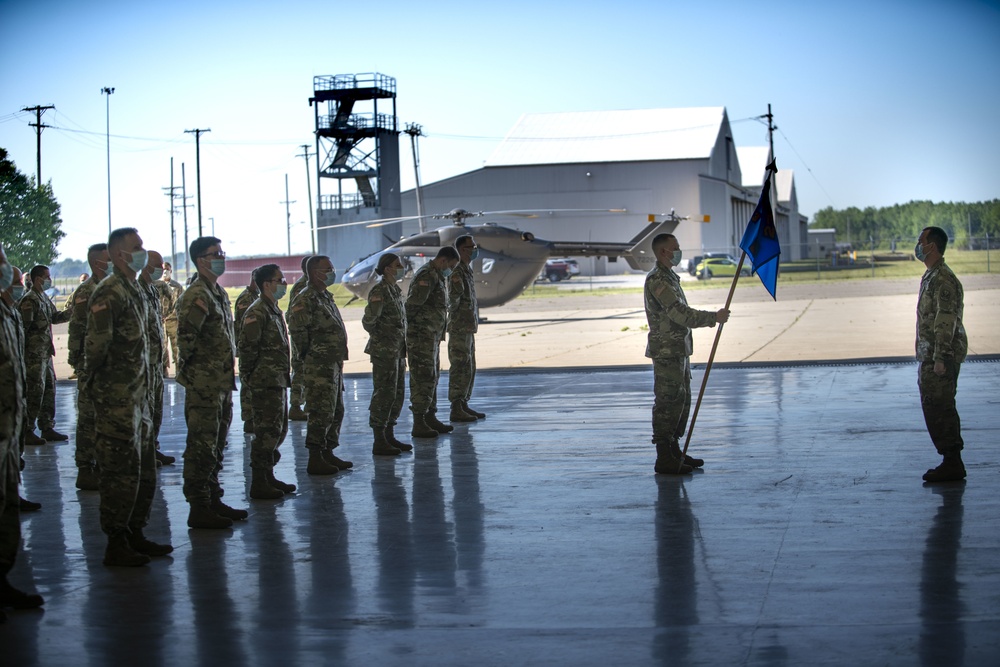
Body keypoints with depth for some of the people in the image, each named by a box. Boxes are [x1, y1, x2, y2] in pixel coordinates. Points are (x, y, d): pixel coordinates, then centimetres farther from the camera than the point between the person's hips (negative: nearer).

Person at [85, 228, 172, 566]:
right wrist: (98, 384, -13)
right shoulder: (110, 292, -15)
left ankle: (135, 535, 25)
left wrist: (143, 387, 17)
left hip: (138, 396, 10)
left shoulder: (136, 291, 16)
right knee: (121, 472, -5)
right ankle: (116, 545, 3)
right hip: (118, 400, -10)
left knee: (145, 471, 15)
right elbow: (97, 345, -20)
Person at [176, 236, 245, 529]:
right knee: (202, 447, -6)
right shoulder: (196, 296, -14)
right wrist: (190, 368, -14)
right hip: (204, 384, -10)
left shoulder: (219, 293, 17)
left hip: (222, 383, 10)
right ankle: (199, 509, -3)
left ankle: (213, 501, 24)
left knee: (216, 446, 15)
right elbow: (185, 337, -22)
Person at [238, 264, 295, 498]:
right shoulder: (257, 312, -14)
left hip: (278, 381, 10)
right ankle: (259, 484, -3)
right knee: (267, 431, -8)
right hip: (265, 382, -10)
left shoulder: (274, 310, 18)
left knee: (278, 430, 15)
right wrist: (248, 378, -15)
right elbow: (246, 347, -18)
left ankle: (268, 477, 24)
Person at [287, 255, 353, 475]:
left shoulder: (326, 297, 17)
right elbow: (297, 330, -22)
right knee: (321, 413, -8)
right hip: (319, 367, -10)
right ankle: (315, 460, -5)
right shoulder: (306, 300, -14)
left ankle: (327, 454, 23)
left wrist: (338, 361, 16)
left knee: (336, 412, 14)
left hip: (334, 365, 10)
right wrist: (307, 356, -15)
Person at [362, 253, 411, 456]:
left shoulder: (395, 290, 13)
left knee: (397, 395, 13)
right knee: (384, 395, -5)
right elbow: (368, 321, -17)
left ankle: (389, 437, 22)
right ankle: (379, 442, 0)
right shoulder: (380, 291, -15)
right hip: (384, 351, -9)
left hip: (397, 351, 9)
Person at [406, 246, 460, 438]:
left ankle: (430, 418, 24)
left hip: (433, 335, 10)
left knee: (432, 377, 15)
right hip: (421, 336, -10)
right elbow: (414, 302, -25)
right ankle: (419, 424, -5)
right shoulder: (427, 276, -17)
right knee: (423, 379, -8)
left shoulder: (439, 277, 16)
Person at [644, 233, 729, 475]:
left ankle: (674, 451, 24)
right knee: (668, 402, -8)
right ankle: (664, 459, -4)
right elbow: (680, 314, -24)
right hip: (666, 352, -10)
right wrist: (714, 317, -17)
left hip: (678, 351, 10)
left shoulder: (669, 277, 17)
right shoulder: (657, 280, -17)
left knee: (682, 400, 15)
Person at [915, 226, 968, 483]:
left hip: (941, 356, -10)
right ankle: (952, 462, 17)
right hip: (931, 356, 10)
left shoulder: (943, 279, -17)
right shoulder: (931, 276, 17)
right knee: (935, 408, 12)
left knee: (939, 408, -9)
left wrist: (940, 358, -24)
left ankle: (952, 464, -5)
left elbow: (946, 321, -22)